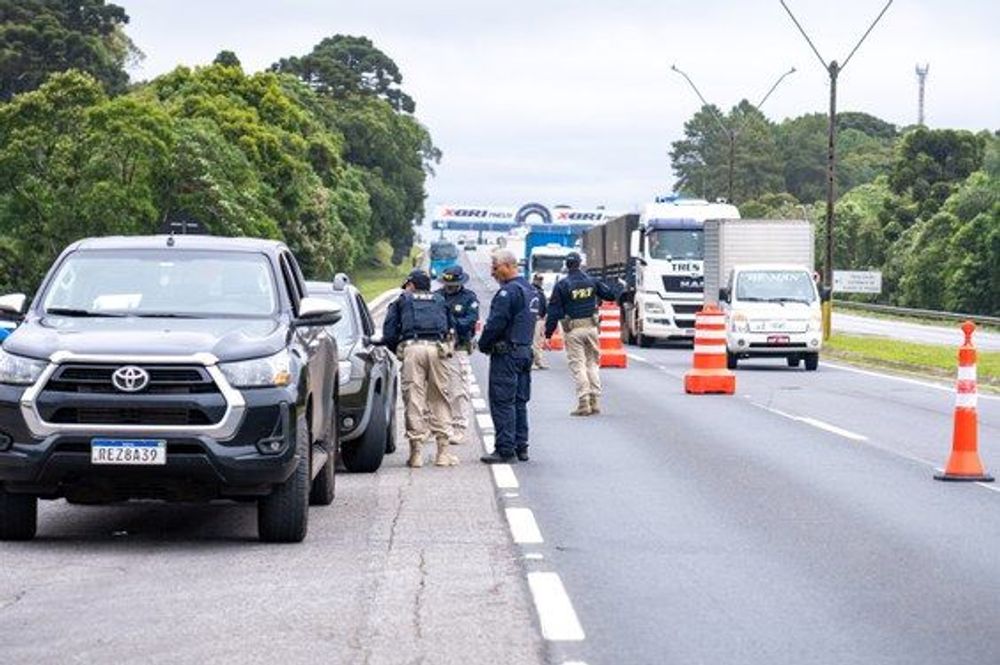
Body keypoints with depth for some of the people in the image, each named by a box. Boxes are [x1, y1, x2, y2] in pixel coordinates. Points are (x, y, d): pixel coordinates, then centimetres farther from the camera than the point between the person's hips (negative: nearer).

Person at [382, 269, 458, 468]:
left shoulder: (402, 302, 19)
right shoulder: (440, 302, 27)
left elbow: (389, 334, 12)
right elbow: (449, 329, 22)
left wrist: (398, 350, 25)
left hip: (411, 348, -2)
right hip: (437, 348, 2)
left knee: (413, 399, -1)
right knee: (439, 399, 6)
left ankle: (416, 451, -3)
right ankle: (443, 450, 4)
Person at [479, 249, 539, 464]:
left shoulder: (508, 292, -16)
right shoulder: (531, 291, 15)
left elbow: (495, 324, -20)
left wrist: (483, 344, -3)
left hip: (506, 353, -10)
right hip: (525, 351, 10)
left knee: (502, 402, -6)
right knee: (519, 401, 13)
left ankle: (505, 449, -7)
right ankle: (521, 447, 15)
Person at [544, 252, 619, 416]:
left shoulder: (562, 285, -6)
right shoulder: (592, 281, 4)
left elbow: (554, 312, -6)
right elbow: (610, 294, 13)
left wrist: (548, 334, -3)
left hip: (573, 330, -3)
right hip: (591, 327, 3)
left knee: (577, 365, -1)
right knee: (592, 363, 14)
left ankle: (583, 403, -6)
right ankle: (594, 401, 11)